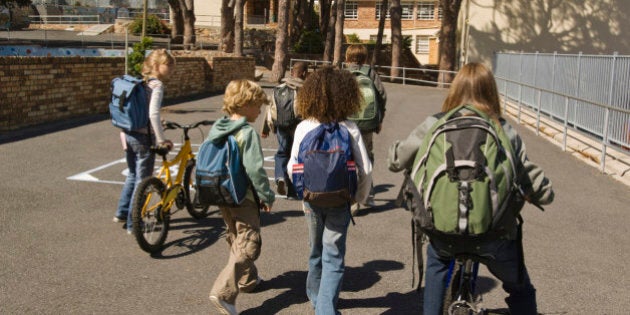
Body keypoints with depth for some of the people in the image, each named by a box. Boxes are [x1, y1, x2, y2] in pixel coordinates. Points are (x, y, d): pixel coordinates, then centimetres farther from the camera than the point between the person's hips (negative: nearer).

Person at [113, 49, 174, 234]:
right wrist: (161, 139, -22)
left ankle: (122, 213, 35)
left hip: (128, 134, 8)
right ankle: (134, 224, 9)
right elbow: (153, 114, -26)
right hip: (144, 137, -8)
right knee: (142, 181, 3)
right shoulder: (157, 85, -15)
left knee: (133, 175, 25)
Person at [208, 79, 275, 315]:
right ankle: (223, 292, -15)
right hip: (243, 198, -8)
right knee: (248, 246, -4)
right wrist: (267, 196, -13)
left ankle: (248, 279, 41)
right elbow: (254, 170, -23)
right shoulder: (248, 132, -18)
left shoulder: (216, 128, 5)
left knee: (236, 240, 24)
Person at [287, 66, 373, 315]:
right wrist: (361, 196, 7)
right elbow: (365, 170, -10)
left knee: (317, 251, 22)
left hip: (312, 199, 3)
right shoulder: (349, 129, -12)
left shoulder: (303, 128, -8)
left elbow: (292, 167, -4)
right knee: (334, 257, 5)